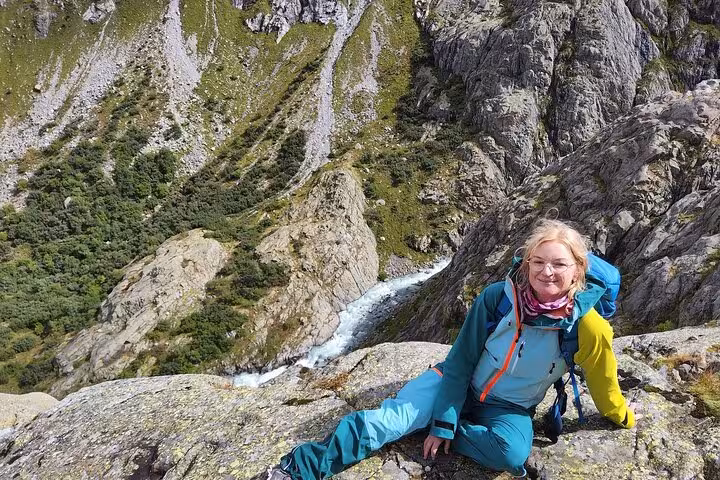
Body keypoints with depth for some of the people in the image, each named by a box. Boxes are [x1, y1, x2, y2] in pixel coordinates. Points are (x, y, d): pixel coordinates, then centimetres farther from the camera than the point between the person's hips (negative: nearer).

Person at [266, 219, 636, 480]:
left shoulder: (587, 326, -23)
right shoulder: (496, 297, -21)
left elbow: (603, 384, -4)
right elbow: (461, 360, -13)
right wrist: (444, 419, -16)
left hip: (508, 409, 1)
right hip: (459, 383, 0)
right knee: (394, 416, -22)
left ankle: (434, 430, -12)